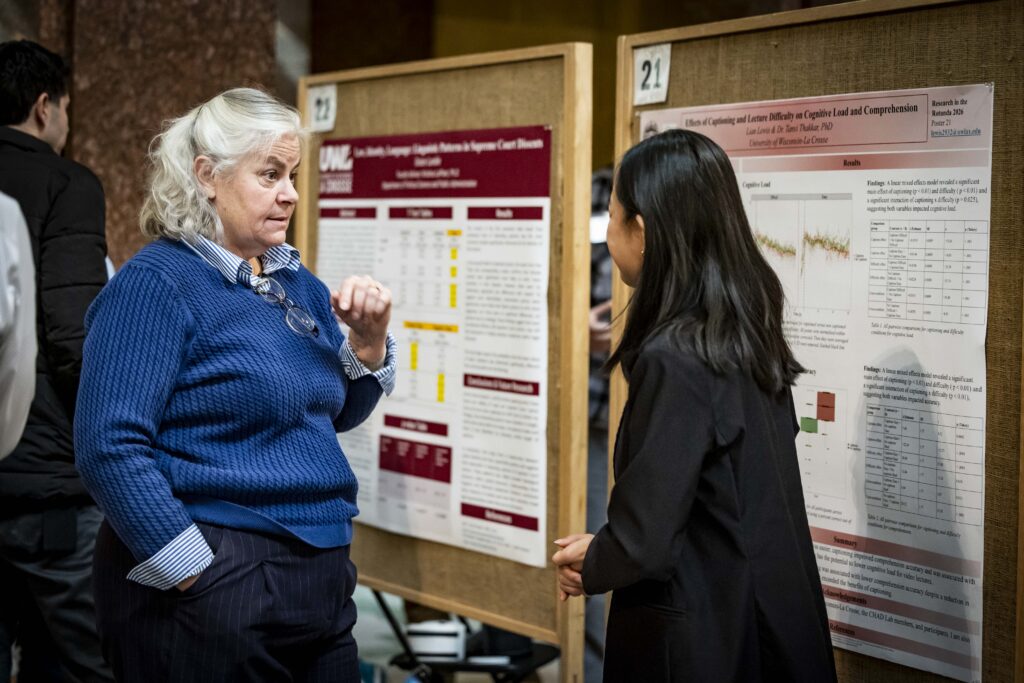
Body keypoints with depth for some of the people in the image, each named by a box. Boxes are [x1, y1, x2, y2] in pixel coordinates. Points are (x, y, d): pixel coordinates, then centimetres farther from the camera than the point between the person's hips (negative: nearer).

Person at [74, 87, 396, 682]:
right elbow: (111, 448, -19)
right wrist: (198, 580, -20)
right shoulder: (157, 283, -11)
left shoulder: (297, 282, 11)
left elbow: (338, 412, 18)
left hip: (322, 577, 8)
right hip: (215, 580, -7)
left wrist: (370, 338, -1)